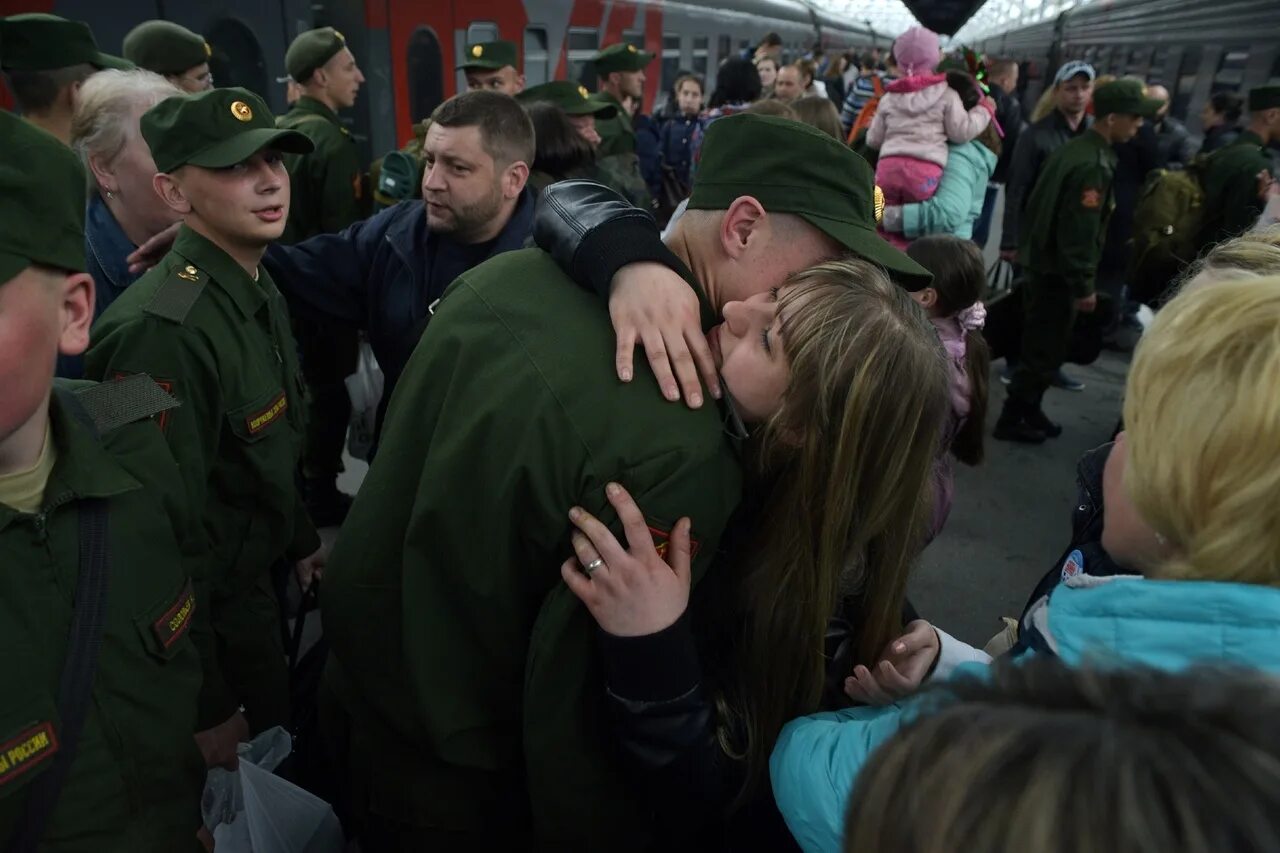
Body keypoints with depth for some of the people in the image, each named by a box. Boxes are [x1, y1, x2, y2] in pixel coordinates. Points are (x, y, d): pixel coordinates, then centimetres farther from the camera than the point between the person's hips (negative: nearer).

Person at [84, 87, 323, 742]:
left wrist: (300, 540, 17)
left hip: (259, 584, 8)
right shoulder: (164, 330, -30)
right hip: (203, 618, -8)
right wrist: (211, 707, -21)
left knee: (282, 748, 28)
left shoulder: (262, 293, 1)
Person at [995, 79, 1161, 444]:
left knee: (1040, 344, 18)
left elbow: (1042, 207, 16)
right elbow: (1080, 232, -24)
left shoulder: (1073, 149, 9)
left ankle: (1028, 409, 29)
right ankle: (1012, 419, 10)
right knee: (1045, 349, 1)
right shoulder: (1094, 166, -22)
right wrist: (1083, 285, -18)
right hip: (1057, 271, -10)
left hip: (1042, 262, 10)